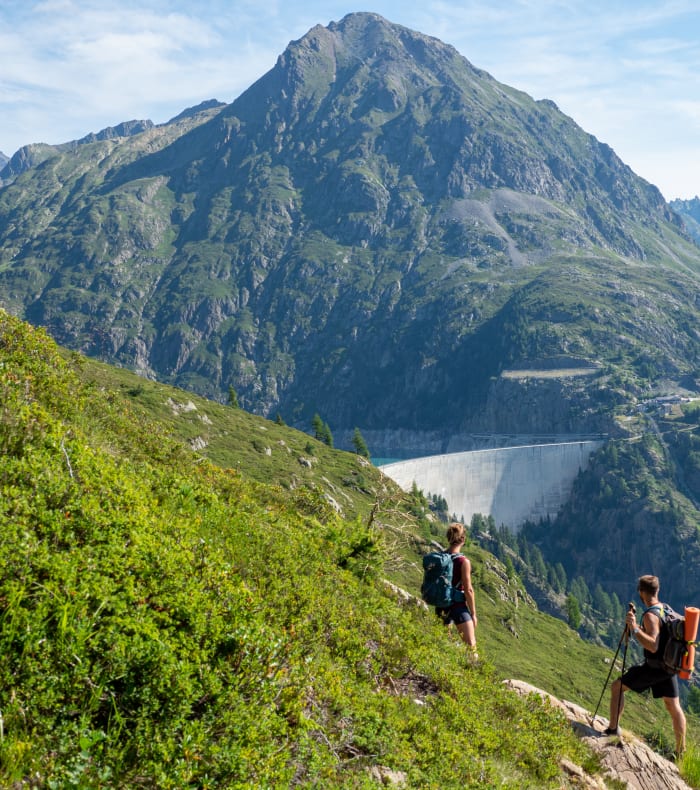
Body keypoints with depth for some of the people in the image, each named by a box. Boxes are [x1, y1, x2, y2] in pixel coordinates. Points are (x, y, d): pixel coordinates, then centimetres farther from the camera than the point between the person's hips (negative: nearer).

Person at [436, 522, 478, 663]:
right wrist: (473, 614, -4)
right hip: (458, 606, -5)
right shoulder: (463, 561, -15)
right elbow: (468, 590, -13)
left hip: (441, 606, 6)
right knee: (471, 646, -1)